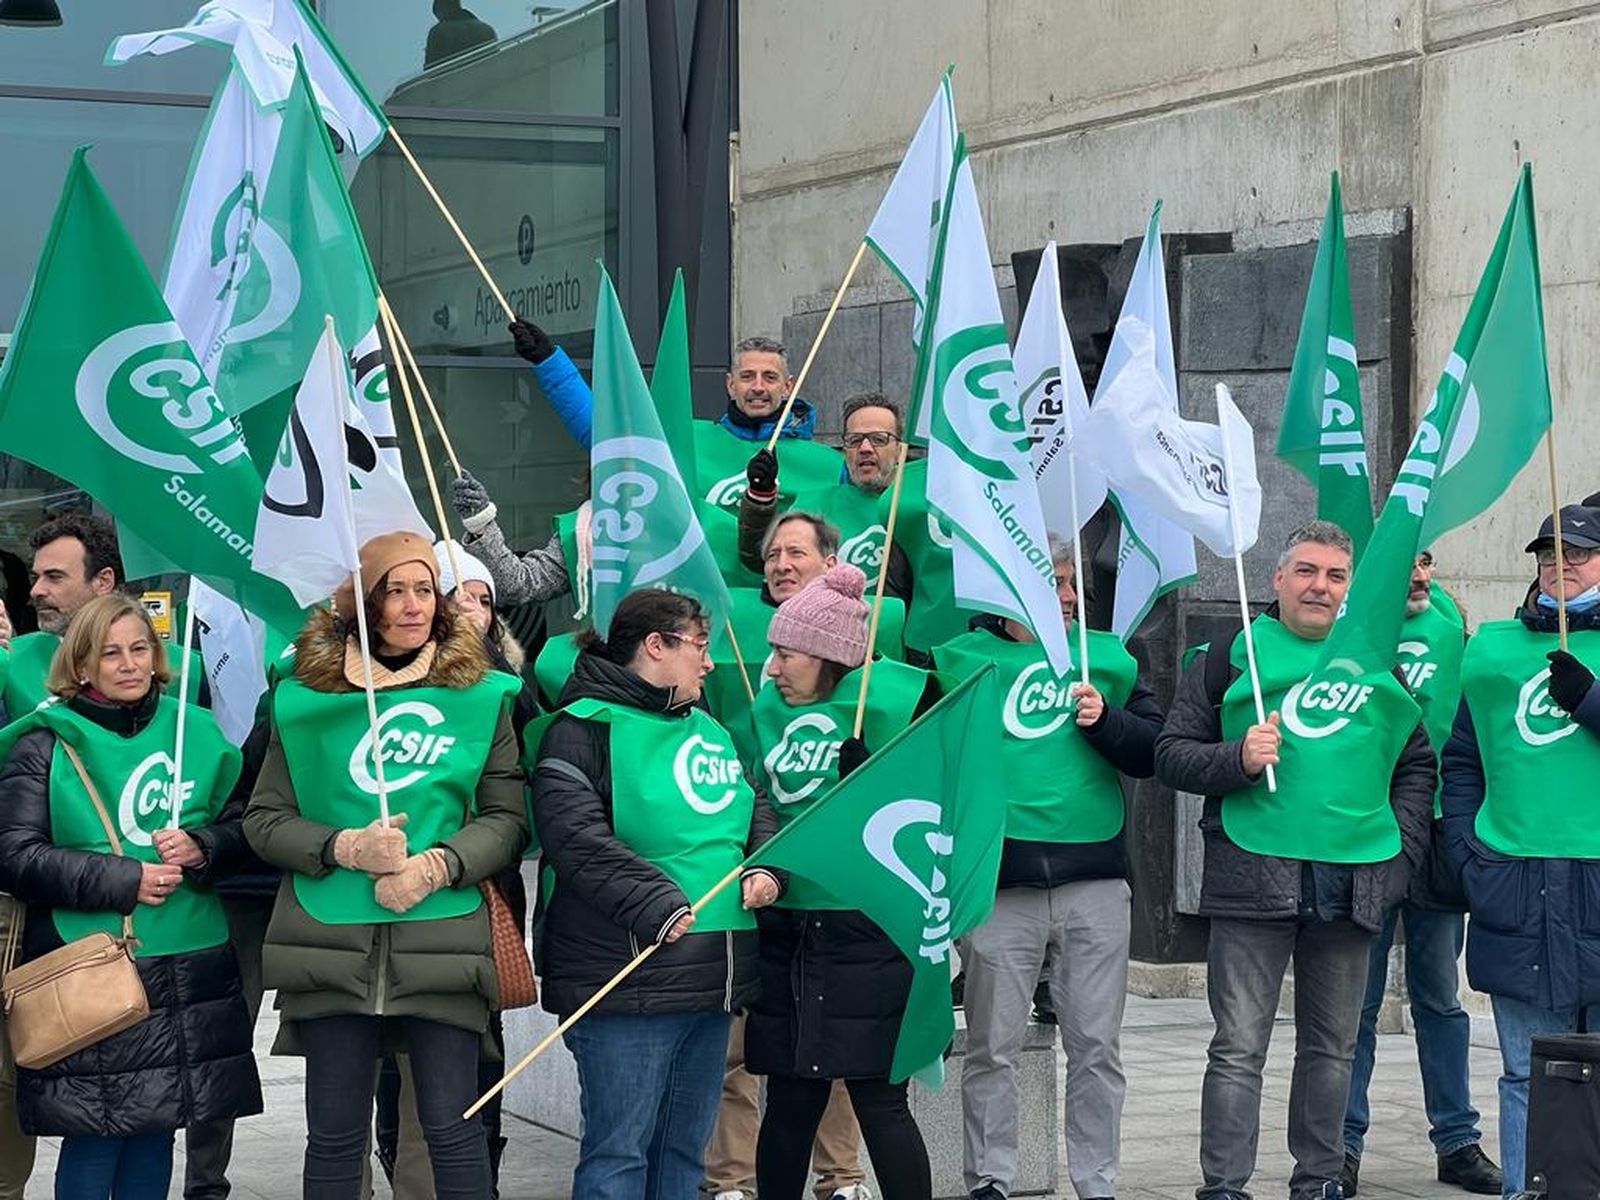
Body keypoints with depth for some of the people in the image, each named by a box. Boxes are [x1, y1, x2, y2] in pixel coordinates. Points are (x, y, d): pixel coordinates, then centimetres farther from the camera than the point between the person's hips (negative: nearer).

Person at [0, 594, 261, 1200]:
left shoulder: (194, 730, 9)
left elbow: (240, 824, 16)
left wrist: (201, 848, -7)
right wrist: (124, 880, -15)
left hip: (186, 966, 4)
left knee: (156, 1129, 9)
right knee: (93, 1139, -3)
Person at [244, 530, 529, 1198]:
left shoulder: (482, 695, 7)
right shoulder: (307, 700, 7)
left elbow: (508, 817, 4)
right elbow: (264, 819, 6)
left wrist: (437, 865, -13)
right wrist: (345, 848, -11)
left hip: (441, 938, -1)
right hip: (330, 943, 1)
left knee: (452, 1129, -2)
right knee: (334, 1137, 7)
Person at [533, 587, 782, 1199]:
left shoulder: (708, 730, 18)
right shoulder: (586, 729, -9)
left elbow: (755, 809, 23)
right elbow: (575, 837, -21)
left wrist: (765, 867, 1)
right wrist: (657, 906, -29)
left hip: (713, 983, 8)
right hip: (625, 982, -8)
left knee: (684, 1148, 14)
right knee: (619, 1151, -7)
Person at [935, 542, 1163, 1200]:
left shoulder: (1107, 655, 13)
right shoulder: (963, 658, 6)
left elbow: (1151, 752, 8)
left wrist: (1105, 719, -8)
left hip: (1095, 879, 2)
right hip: (998, 880, -2)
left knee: (1096, 1046, 5)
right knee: (993, 1047, 2)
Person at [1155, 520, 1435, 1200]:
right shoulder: (1232, 656, 5)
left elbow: (1416, 762, 19)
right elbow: (1172, 755, 3)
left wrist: (1402, 848, 8)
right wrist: (1237, 758, -14)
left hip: (1351, 881, 3)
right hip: (1254, 877, -3)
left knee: (1331, 1046, 11)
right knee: (1239, 1046, -5)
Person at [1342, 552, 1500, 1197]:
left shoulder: (1448, 621, 7)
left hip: (1436, 835, 3)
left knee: (1440, 997, 11)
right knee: (1357, 1000, 2)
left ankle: (1457, 1142, 18)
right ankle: (1344, 1145, 10)